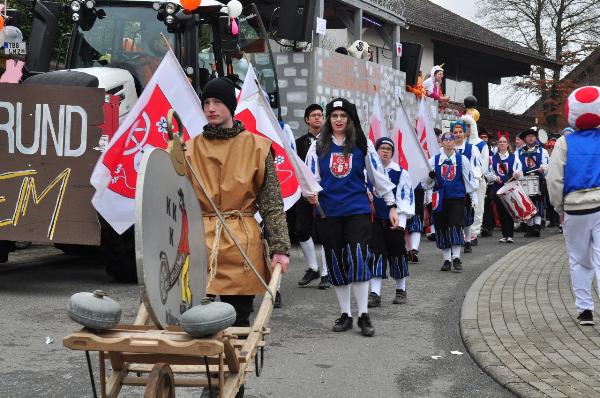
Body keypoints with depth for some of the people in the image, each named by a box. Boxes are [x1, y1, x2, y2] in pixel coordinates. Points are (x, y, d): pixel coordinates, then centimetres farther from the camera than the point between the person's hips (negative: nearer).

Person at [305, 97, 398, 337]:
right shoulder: (318, 146, 6)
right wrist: (311, 193, -19)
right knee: (336, 263, 7)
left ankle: (364, 315, -3)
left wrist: (391, 205, 5)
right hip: (328, 213, 2)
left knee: (358, 259, -12)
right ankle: (345, 315, 19)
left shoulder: (363, 145, 3)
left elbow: (378, 175, 6)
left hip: (357, 211, -2)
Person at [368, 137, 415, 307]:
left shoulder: (401, 173, -2)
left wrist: (401, 220, -10)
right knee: (375, 255, -5)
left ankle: (401, 290, 24)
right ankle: (375, 294, -4)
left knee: (397, 254, 8)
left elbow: (406, 197, -3)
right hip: (374, 220, 1)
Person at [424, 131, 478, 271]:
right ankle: (447, 259, 12)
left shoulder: (462, 159, 4)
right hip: (440, 199, 2)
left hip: (457, 198, -2)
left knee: (456, 227, -12)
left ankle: (456, 257, -8)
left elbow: (470, 178, 7)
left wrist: (473, 197, 4)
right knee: (442, 228, 3)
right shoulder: (434, 160, 7)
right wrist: (430, 176, -12)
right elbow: (427, 182, 11)